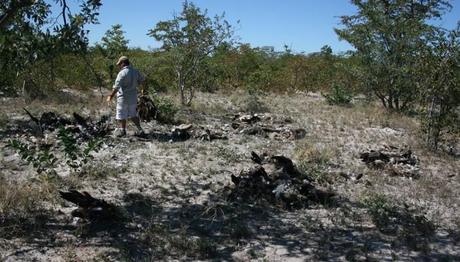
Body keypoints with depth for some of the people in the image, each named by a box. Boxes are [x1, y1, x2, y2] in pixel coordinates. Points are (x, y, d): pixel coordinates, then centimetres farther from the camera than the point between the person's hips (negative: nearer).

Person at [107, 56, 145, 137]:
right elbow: (142, 81, 16)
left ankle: (122, 130, 16)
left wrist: (111, 96, -14)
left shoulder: (122, 73, -18)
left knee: (121, 115, 8)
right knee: (133, 114, 17)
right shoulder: (135, 72, 3)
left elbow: (116, 87, -21)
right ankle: (140, 130, 16)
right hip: (133, 97, 7)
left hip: (123, 98, -7)